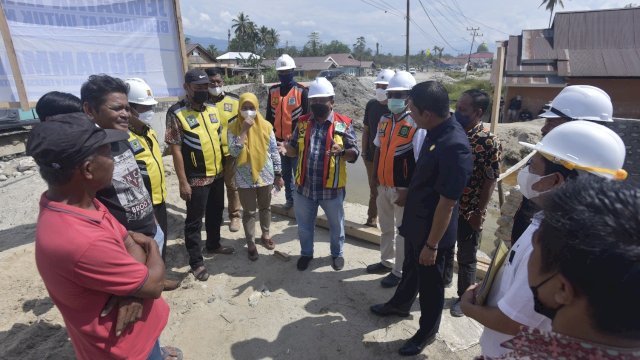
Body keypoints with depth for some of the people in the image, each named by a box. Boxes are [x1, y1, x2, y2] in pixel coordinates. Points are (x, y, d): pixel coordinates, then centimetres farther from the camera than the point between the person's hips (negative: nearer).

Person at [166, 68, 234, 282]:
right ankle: (196, 262, 19)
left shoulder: (212, 109, 6)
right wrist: (183, 182, -16)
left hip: (217, 174, 7)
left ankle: (213, 245, 42)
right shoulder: (176, 113, -13)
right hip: (196, 179, -6)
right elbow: (176, 150, -14)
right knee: (194, 220, 6)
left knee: (216, 213, 21)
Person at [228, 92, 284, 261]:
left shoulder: (266, 126, -3)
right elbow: (233, 152, -19)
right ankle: (250, 243, 22)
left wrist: (278, 174, 2)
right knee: (249, 211, 8)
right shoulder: (234, 128, -6)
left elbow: (274, 151, 1)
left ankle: (265, 235, 39)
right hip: (245, 177, -2)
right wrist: (244, 130, -22)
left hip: (265, 175, 2)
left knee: (265, 207, 18)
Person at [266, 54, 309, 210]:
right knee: (285, 171, 14)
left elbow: (306, 116, -6)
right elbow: (269, 116, 11)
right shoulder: (273, 91, 5)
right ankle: (290, 198, 27)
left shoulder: (302, 91, -7)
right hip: (279, 139, 5)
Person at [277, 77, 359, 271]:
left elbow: (354, 153, -8)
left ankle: (337, 253, 40)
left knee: (336, 224, 16)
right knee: (304, 224, 18)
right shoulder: (303, 122, 4)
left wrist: (341, 151, -29)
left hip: (331, 187, -2)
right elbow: (296, 149, 11)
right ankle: (306, 253, 40)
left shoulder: (343, 124, -6)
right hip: (304, 185, 3)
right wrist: (287, 149, -11)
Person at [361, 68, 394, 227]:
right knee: (374, 190, 16)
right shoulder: (371, 105, 2)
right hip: (372, 156, 4)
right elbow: (366, 130, 7)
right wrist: (364, 152, 6)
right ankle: (372, 218, 31)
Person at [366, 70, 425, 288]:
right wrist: (375, 174, 9)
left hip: (402, 189, -7)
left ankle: (400, 272, 27)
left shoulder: (416, 125, -18)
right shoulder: (384, 120, 5)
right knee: (386, 227, 23)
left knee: (403, 231, 10)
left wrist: (409, 191, -20)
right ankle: (386, 261, 43)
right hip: (384, 186, 7)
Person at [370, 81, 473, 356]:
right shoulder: (436, 131, -3)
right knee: (410, 267, 29)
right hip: (415, 221, 8)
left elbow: (447, 203, -26)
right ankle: (400, 304, 54)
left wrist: (432, 244, -20)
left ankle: (428, 331, 39)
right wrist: (409, 194, 21)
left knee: (429, 281, 14)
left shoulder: (454, 146, -31)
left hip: (433, 229, -8)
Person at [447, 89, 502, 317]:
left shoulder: (489, 142, -17)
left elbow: (491, 180, -14)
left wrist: (479, 212, -13)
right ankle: (442, 282, 44)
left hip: (469, 211, -5)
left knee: (466, 258, 12)